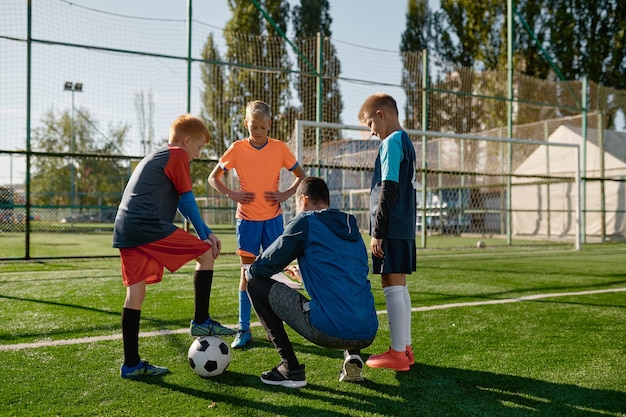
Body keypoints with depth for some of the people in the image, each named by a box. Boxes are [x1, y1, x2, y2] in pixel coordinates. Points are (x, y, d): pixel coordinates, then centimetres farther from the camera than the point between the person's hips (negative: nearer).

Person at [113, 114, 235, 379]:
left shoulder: (154, 157, 29)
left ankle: (131, 365, 13)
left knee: (135, 293, 9)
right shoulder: (177, 156, 1)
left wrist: (205, 232, 25)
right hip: (150, 226, -9)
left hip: (124, 231, 10)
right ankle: (201, 322, 7)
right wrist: (205, 236, 8)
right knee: (206, 253, 2)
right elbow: (187, 201, -1)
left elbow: (178, 200, 28)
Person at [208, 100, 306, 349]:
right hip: (247, 218, 0)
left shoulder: (280, 148, -1)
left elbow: (301, 175, 9)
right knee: (247, 271, 1)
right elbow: (213, 177, 5)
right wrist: (231, 194, -9)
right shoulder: (237, 149, -1)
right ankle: (244, 329, 7)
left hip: (273, 218, 1)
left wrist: (286, 194, -6)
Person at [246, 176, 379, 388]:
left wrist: (251, 270, 26)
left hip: (328, 331, -7)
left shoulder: (305, 222, 1)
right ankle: (352, 355, 15)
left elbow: (266, 266, 3)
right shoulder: (352, 227, 19)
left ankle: (290, 369, 7)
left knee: (256, 285, 8)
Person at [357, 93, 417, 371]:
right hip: (405, 228, 10)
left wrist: (377, 232, -16)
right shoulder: (406, 142, 18)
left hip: (391, 230, -10)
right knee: (399, 287, 13)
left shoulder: (391, 142, -11)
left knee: (392, 287, -6)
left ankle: (398, 354, 0)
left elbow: (388, 190, -18)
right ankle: (405, 348, 20)